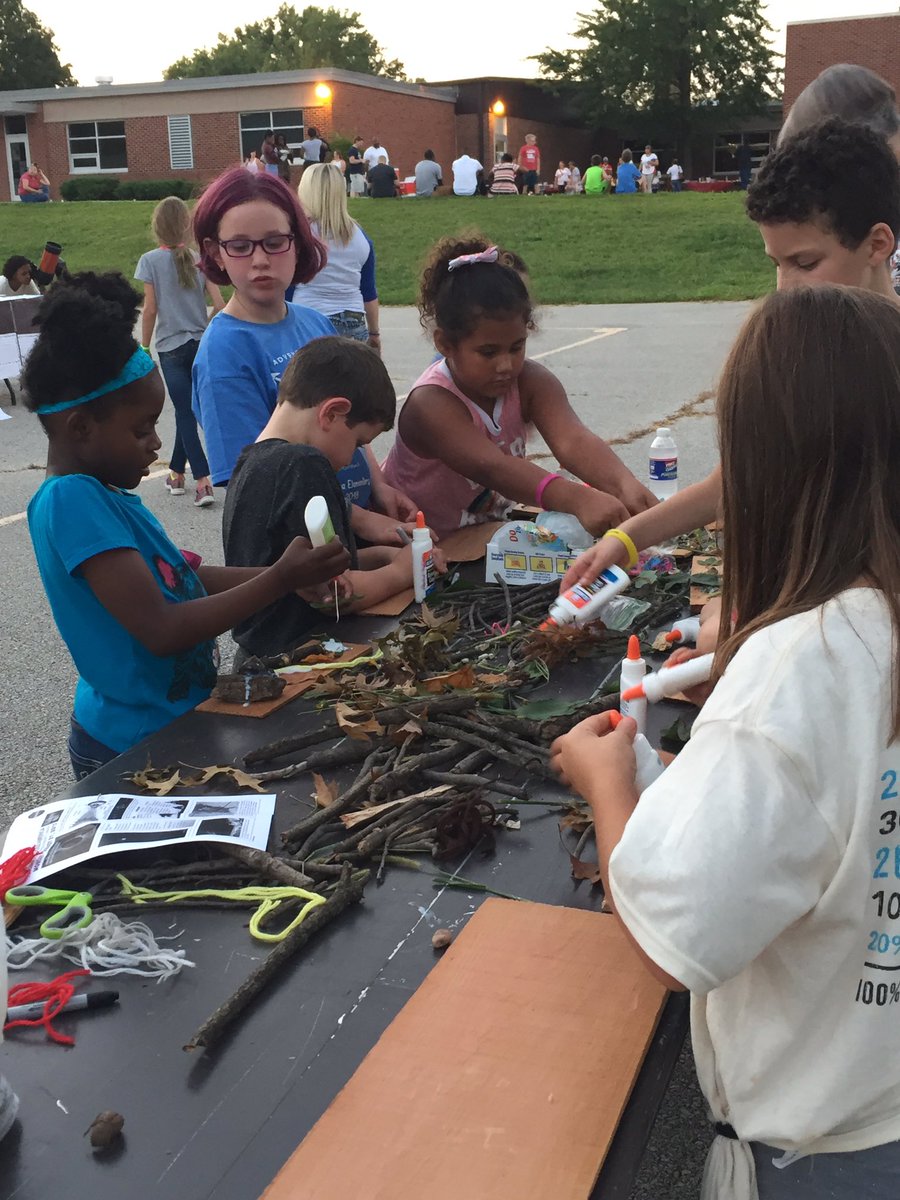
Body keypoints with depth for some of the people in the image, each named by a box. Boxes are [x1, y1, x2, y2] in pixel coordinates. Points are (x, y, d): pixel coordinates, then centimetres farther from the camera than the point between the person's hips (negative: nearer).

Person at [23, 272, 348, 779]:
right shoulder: (71, 500, -23)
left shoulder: (98, 492, 6)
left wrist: (287, 574, 3)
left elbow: (180, 578, 14)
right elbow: (161, 631, -27)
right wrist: (280, 580, -22)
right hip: (131, 750, -9)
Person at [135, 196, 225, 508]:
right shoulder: (199, 259, 1)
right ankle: (177, 473, 28)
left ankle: (203, 482, -11)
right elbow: (219, 305, -3)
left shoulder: (151, 260, -7)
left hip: (171, 346, -3)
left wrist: (144, 346, 3)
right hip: (201, 344, 3)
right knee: (187, 410, 16)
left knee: (185, 413, -1)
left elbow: (150, 310, -8)